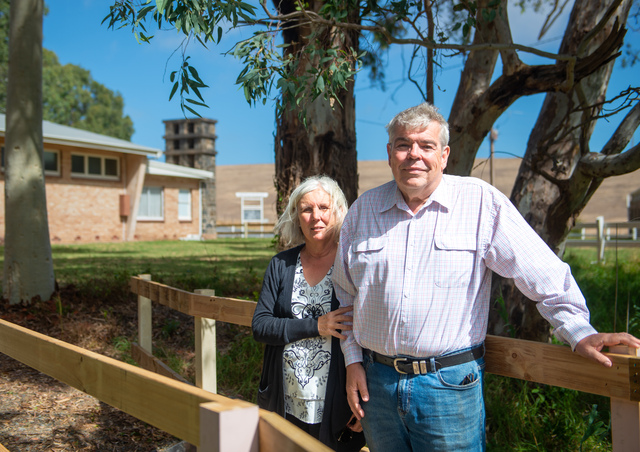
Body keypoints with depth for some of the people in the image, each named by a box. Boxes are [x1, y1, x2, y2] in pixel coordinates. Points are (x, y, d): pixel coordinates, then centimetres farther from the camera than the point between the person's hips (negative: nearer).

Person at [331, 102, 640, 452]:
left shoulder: (482, 203, -6)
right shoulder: (363, 209, 4)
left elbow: (542, 273, -5)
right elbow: (345, 292, 12)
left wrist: (579, 332, -12)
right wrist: (353, 359, 7)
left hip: (450, 384, -3)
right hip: (377, 380, 3)